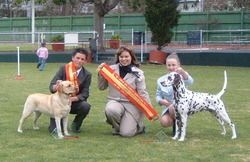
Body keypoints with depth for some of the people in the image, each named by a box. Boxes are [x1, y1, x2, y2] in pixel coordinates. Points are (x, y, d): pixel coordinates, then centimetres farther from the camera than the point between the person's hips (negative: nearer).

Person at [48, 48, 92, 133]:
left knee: (86, 106, -29)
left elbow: (85, 94, -8)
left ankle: (75, 125, 2)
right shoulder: (64, 69, -6)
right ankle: (54, 126, -9)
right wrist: (56, 87, -37)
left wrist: (73, 98, -27)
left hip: (75, 102, 1)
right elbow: (51, 86, -12)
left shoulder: (87, 75, -4)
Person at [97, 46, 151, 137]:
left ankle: (139, 126, 20)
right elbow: (101, 87, 11)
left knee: (126, 133, -18)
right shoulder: (112, 69, 5)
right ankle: (117, 127, -1)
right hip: (115, 101, 2)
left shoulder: (137, 73, -2)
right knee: (110, 110, -36)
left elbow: (142, 93, -2)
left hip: (131, 104, -2)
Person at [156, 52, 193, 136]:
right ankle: (175, 121, 10)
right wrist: (161, 101, -15)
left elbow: (189, 82, -32)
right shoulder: (161, 80, 3)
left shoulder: (181, 76, -8)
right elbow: (158, 95, 10)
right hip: (168, 107, 3)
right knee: (164, 122, -26)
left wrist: (182, 72, -53)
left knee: (173, 108, -36)